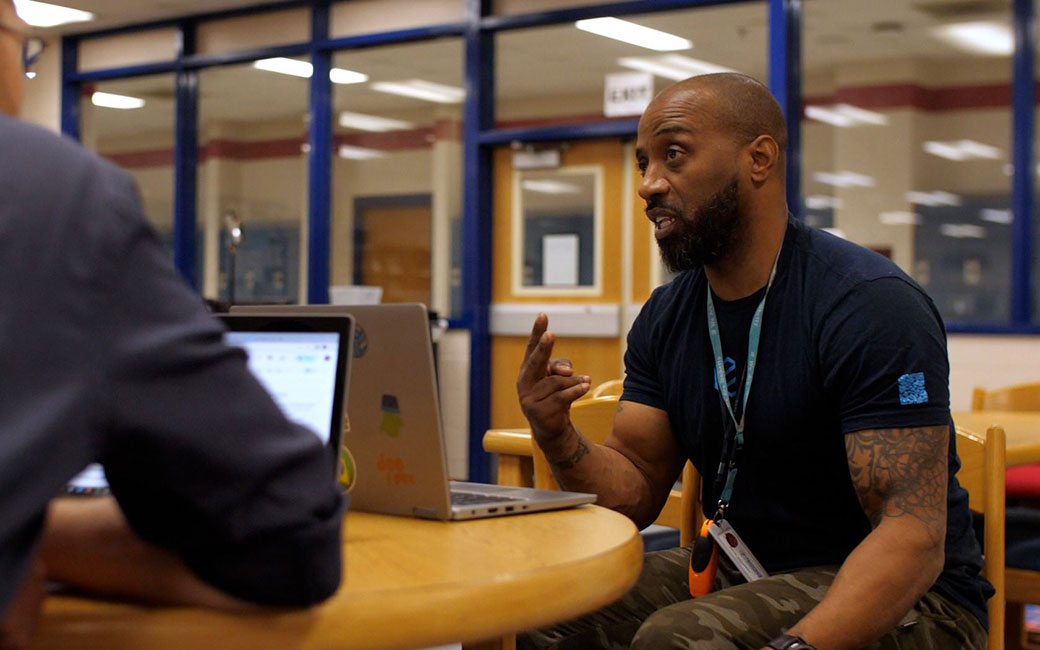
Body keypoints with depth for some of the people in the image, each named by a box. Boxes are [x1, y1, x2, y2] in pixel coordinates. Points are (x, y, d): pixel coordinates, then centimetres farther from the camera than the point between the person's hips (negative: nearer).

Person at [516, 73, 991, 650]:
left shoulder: (870, 304, -19)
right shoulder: (665, 318, 5)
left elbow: (914, 534, -25)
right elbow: (636, 494, 5)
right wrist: (558, 438, -16)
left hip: (893, 597, -6)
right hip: (741, 570, 6)